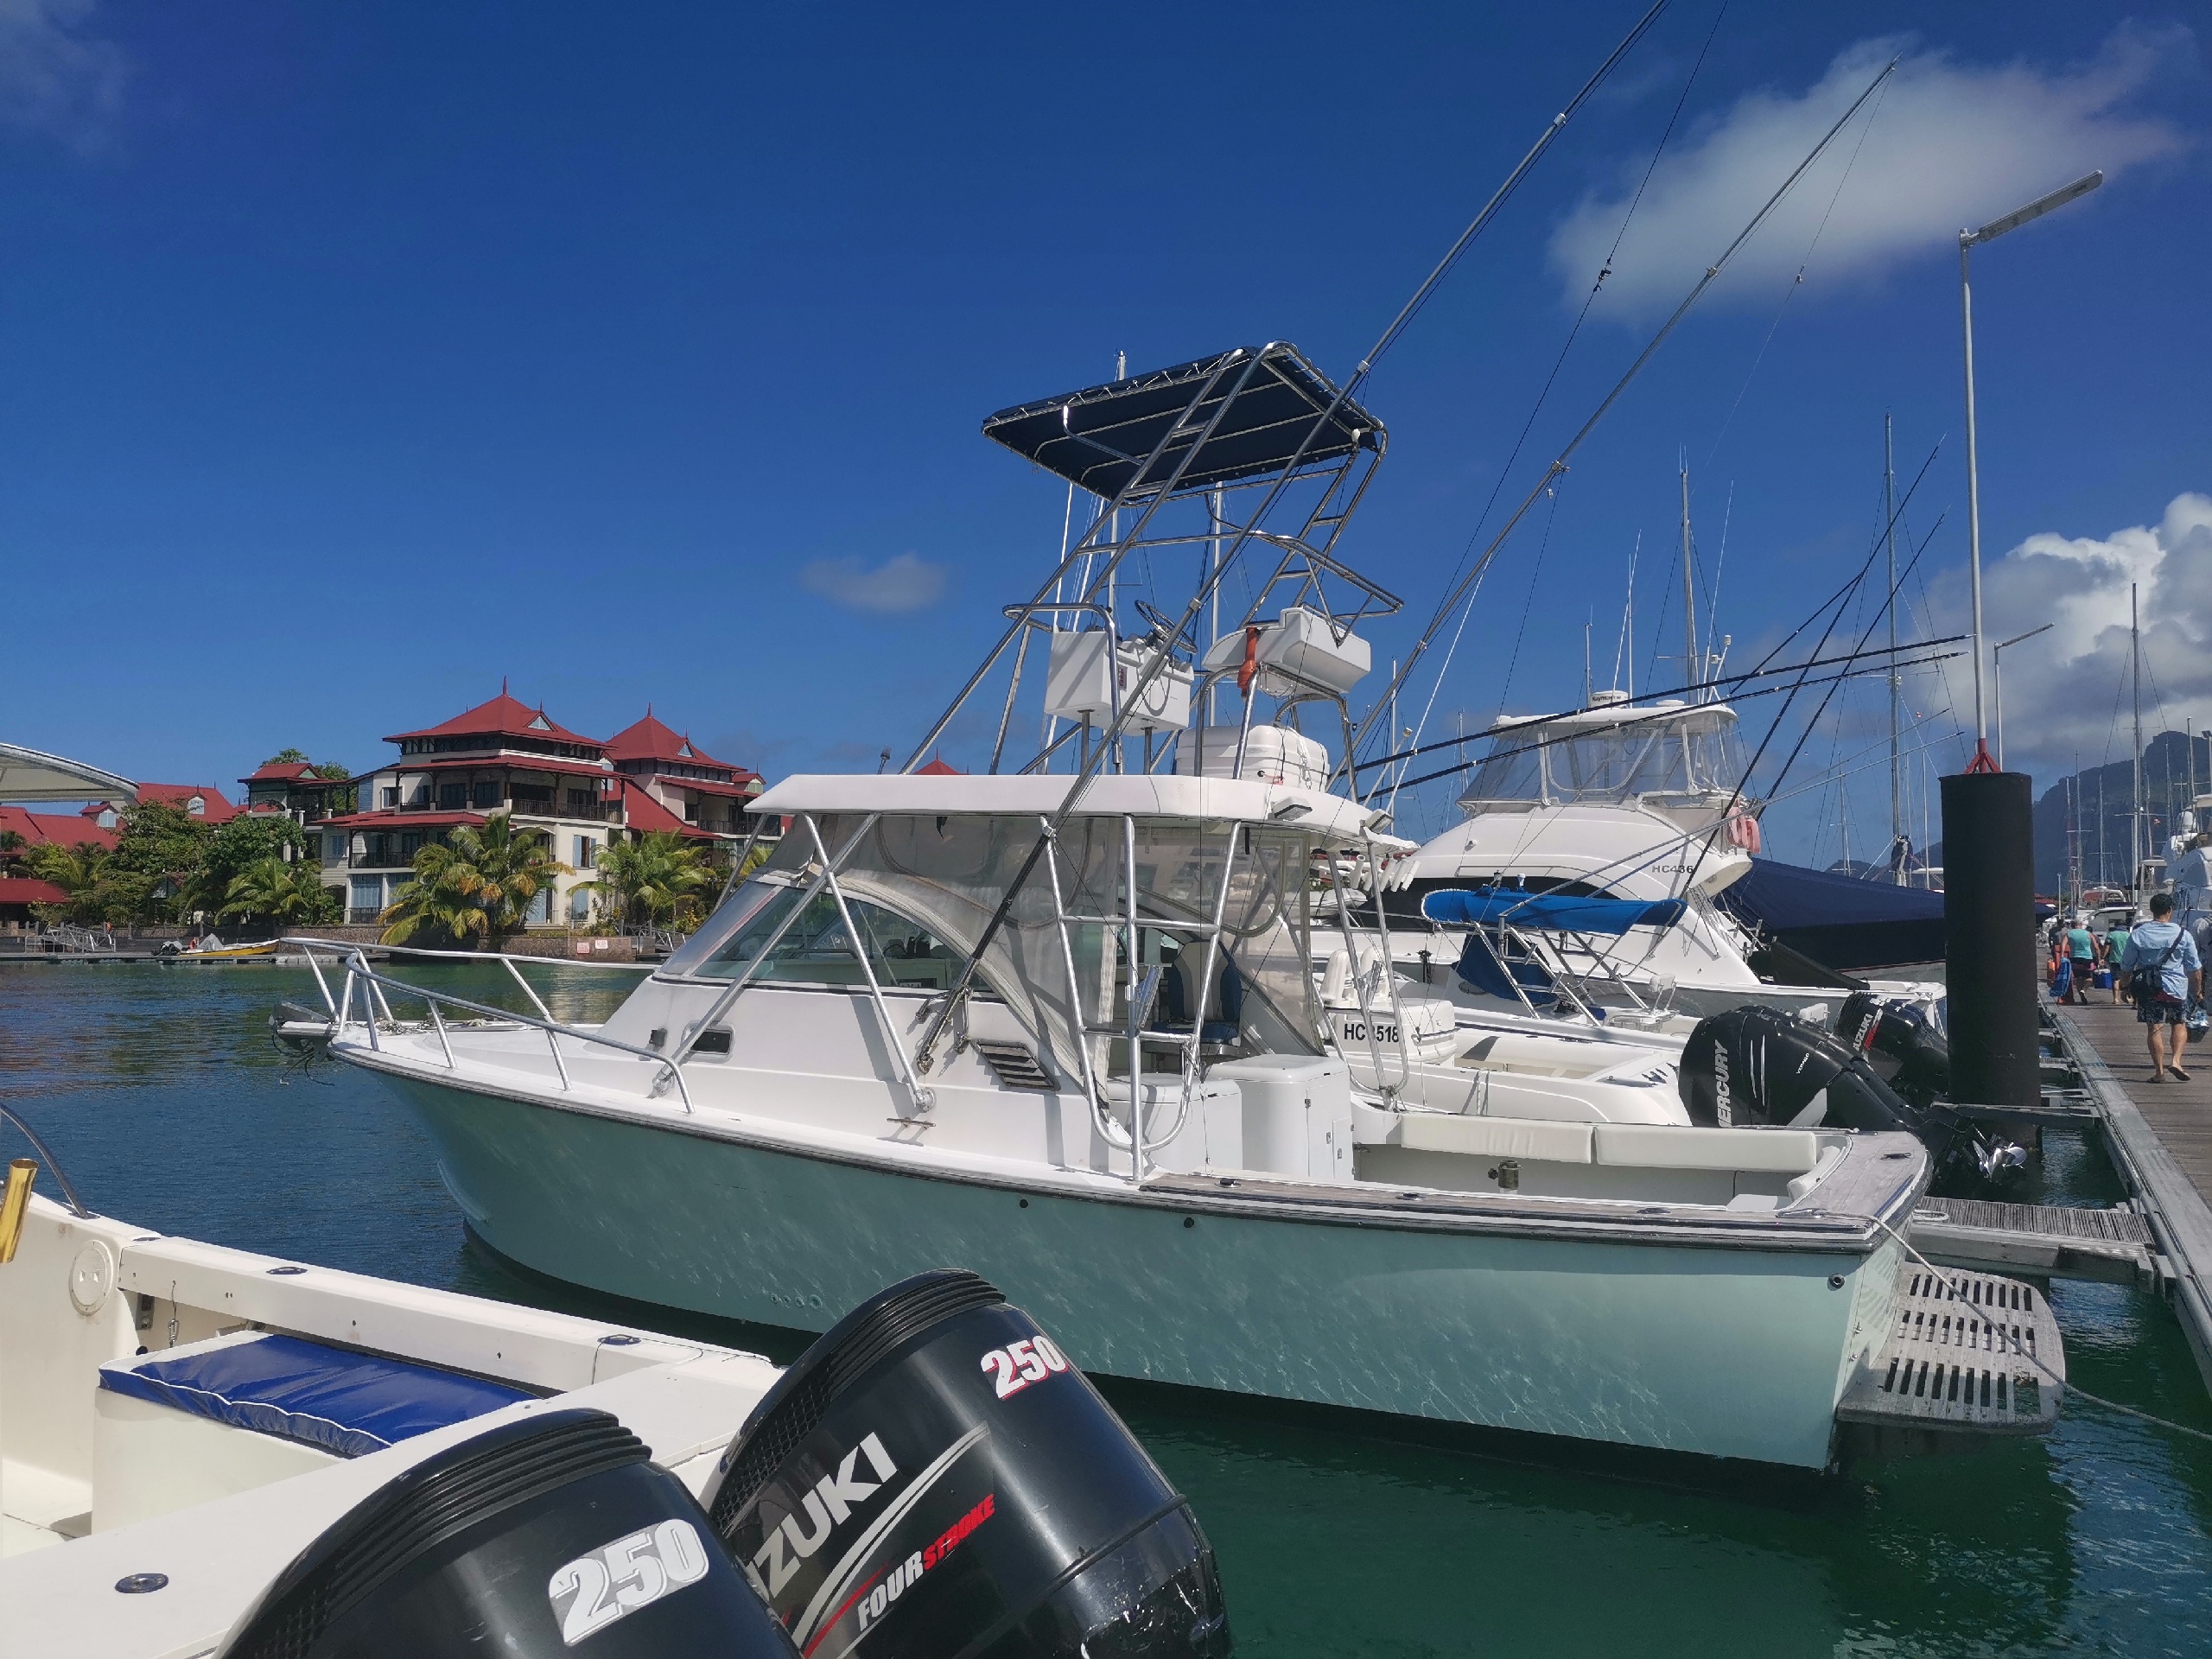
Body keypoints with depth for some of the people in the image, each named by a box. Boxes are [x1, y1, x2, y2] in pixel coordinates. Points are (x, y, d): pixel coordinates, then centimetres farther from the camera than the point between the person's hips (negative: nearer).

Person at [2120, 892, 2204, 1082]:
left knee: (2154, 1029, 4)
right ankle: (2175, 1060, 0)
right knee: (2178, 1025, 17)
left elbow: (2126, 965, 3)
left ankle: (2159, 1071, 6)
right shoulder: (2182, 934, -4)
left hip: (2147, 988, 0)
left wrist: (2127, 987, 16)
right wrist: (2197, 989, 13)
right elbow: (2195, 967, 2)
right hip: (2176, 987, 0)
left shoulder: (2137, 933, -2)